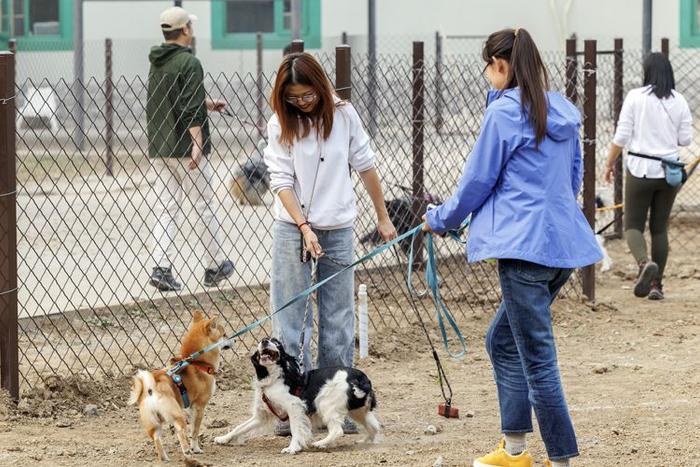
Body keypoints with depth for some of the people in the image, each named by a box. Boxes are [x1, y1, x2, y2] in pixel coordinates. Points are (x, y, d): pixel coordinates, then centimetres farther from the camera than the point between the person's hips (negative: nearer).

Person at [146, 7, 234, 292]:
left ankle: (161, 268, -7)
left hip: (159, 150, 7)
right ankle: (215, 268, 14)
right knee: (204, 207, 5)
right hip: (185, 148, -7)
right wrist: (197, 143, -24)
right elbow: (191, 110, -21)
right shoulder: (188, 63, -13)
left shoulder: (156, 64, 13)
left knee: (165, 209, 4)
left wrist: (207, 104, 38)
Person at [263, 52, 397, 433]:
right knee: (290, 318, -2)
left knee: (338, 320, 5)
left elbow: (365, 166, 7)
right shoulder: (280, 125, -4)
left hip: (337, 229, 2)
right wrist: (305, 227, -18)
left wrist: (383, 217, 10)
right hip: (292, 228, -1)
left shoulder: (343, 115, 0)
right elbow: (281, 181, -8)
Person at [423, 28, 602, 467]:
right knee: (503, 339, 20)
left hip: (526, 246, -9)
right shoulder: (562, 111, 12)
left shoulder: (505, 112, -11)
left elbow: (477, 181, -6)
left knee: (537, 357, -3)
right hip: (565, 240, 9)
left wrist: (440, 219, 10)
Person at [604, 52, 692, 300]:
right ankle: (656, 284, 11)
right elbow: (686, 139, 3)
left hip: (640, 168, -3)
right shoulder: (679, 101, 1)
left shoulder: (635, 97, -8)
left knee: (633, 225, 4)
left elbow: (621, 136, -8)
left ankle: (645, 262, -25)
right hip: (668, 171, 3)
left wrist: (610, 163, 5)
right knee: (660, 228, 13)